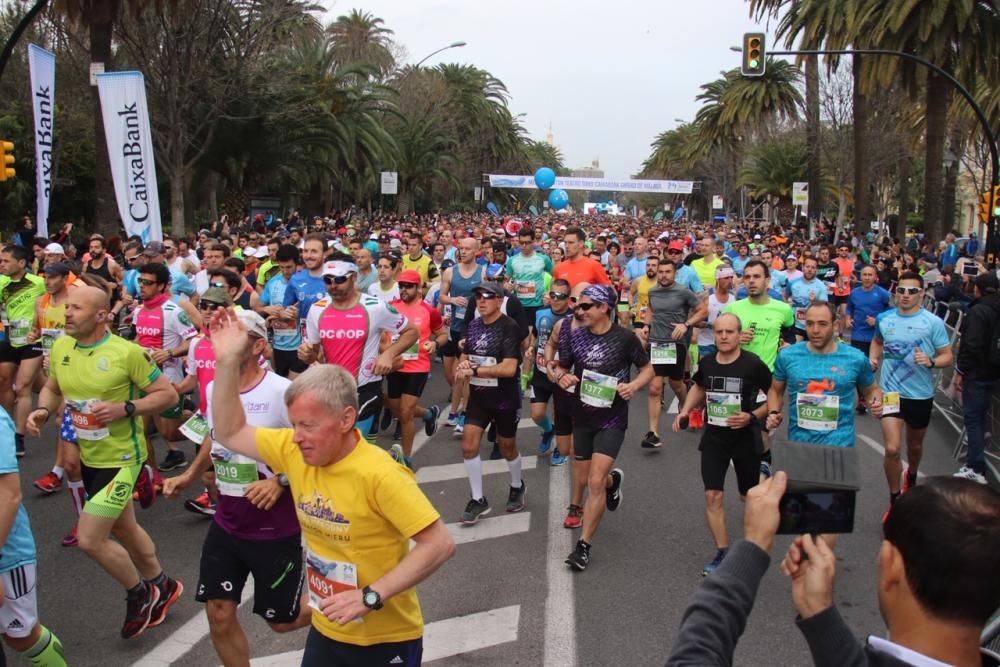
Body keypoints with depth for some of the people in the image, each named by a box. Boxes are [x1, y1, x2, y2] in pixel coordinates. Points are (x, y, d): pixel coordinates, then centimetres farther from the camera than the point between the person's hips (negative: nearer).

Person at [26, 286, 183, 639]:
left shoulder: (127, 352, -20)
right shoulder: (60, 347, -2)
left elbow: (168, 394, -14)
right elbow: (52, 388, 15)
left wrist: (125, 409, -26)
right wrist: (42, 411, -6)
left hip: (121, 457, -7)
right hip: (88, 457, 7)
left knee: (89, 539, -8)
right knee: (123, 530, 21)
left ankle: (140, 593, 17)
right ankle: (160, 587, 43)